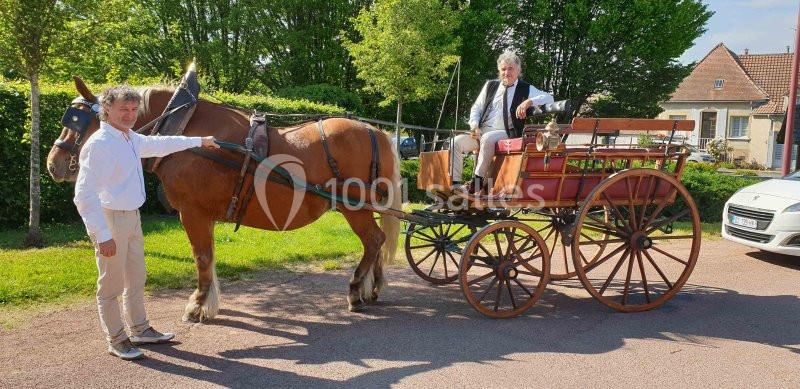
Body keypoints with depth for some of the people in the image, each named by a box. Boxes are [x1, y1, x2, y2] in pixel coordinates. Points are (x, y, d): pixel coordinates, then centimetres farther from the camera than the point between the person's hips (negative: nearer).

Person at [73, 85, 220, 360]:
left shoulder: (131, 138, 9)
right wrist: (103, 235, -28)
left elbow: (159, 144, 29)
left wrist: (199, 141, 35)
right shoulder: (99, 144, -19)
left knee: (136, 279, 18)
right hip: (110, 220, -9)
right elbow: (84, 195, -24)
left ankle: (140, 330, 33)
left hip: (132, 217, 10)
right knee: (111, 284, 3)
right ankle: (116, 341, 17)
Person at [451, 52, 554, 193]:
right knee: (457, 141, -18)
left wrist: (528, 102, -24)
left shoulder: (526, 89, 5)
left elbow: (549, 98, -7)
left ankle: (478, 180, -27)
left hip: (505, 133, -4)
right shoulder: (490, 85, 16)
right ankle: (455, 184, -19)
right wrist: (474, 126, -2)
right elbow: (476, 108, 17)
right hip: (481, 132, 4)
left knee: (488, 138, -36)